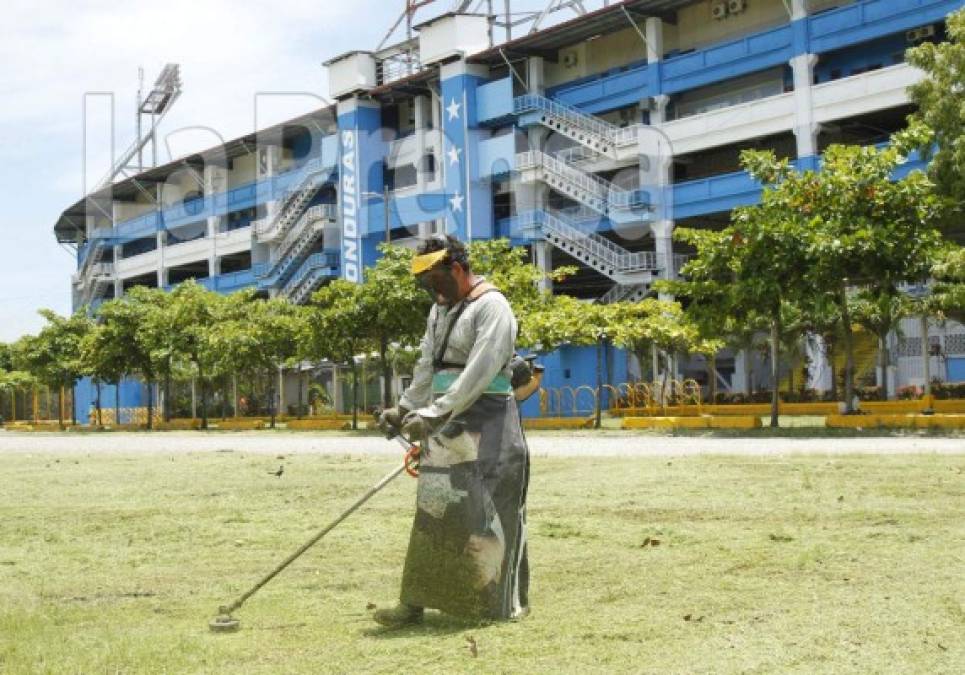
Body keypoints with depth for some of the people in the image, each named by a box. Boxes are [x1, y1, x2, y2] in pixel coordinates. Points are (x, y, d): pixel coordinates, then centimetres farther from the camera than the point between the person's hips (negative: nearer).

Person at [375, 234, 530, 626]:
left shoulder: (491, 307, -12)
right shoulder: (440, 310, 16)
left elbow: (479, 373, -21)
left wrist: (434, 415, -25)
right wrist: (404, 409, 15)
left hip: (486, 426, -8)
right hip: (445, 423, 8)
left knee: (488, 513, -3)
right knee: (432, 511, 5)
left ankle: (503, 603, 9)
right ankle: (415, 601, 7)